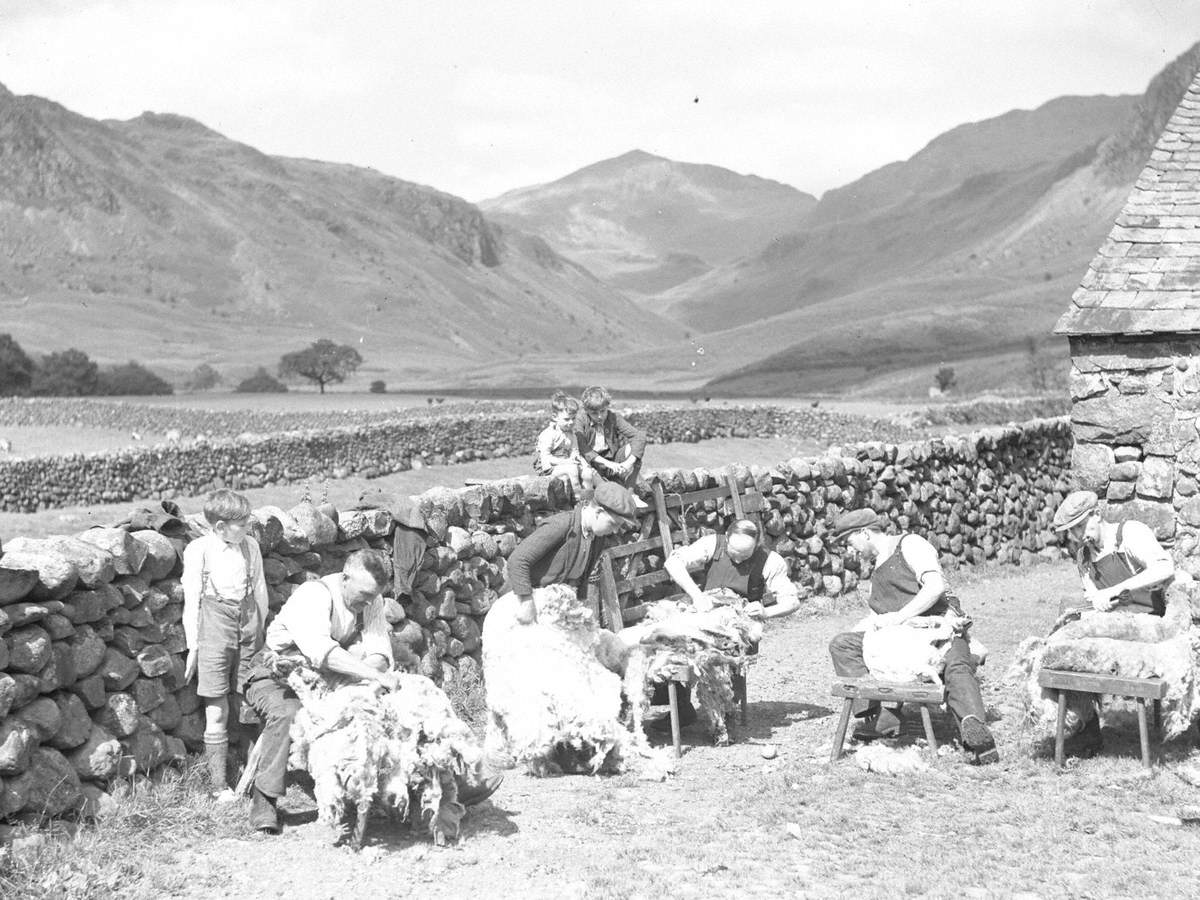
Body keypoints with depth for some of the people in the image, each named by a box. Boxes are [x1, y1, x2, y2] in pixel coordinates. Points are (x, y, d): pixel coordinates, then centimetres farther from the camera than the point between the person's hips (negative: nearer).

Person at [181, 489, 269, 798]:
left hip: (248, 622, 4)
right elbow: (191, 599, -3)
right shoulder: (198, 550, -7)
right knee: (217, 710, -2)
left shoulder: (250, 547, 6)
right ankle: (219, 783, 5)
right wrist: (193, 646, -3)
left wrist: (260, 630, 18)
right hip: (215, 624, -4)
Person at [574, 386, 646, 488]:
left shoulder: (614, 419, -12)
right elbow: (583, 448, -24)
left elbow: (640, 436, -20)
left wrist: (629, 462, -34)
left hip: (613, 459, 1)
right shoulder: (581, 418, -16)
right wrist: (607, 463, -33)